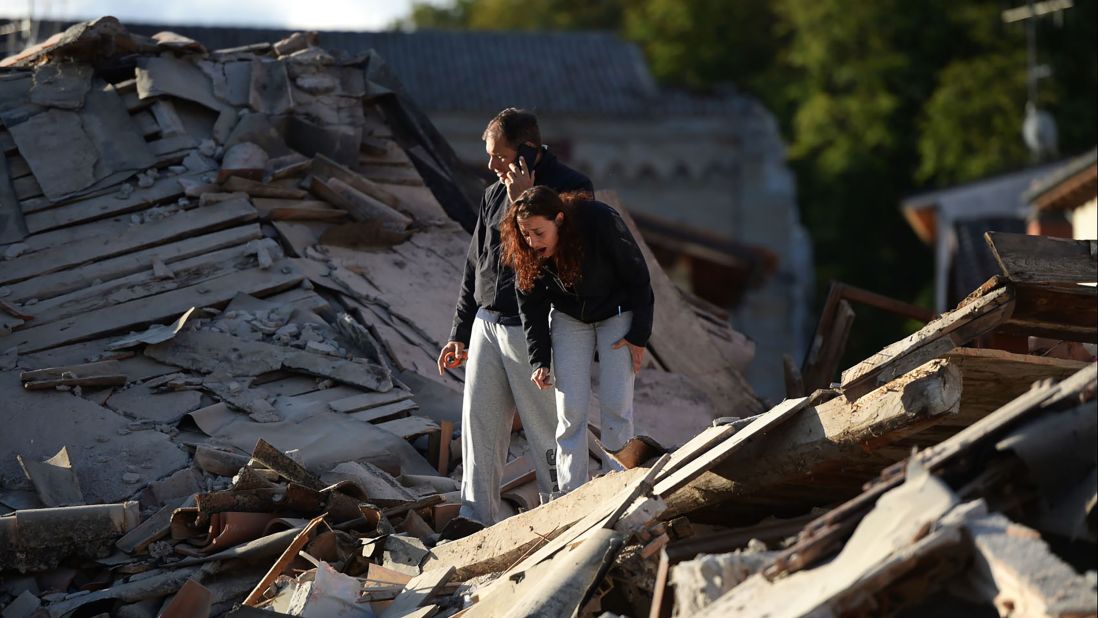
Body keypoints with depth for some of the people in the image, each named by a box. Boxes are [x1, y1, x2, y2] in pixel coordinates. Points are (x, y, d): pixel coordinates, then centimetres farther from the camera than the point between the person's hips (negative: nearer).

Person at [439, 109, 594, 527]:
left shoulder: (571, 190, -9)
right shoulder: (495, 194, 12)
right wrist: (460, 333, 19)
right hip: (487, 325, 7)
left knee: (547, 434, 1)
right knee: (478, 428, 4)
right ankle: (476, 520, 8)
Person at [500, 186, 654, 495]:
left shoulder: (602, 222, -32)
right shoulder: (527, 252, -21)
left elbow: (639, 279, -19)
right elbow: (531, 306, -6)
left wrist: (638, 336, -15)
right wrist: (539, 360, -12)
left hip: (616, 315, -2)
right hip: (569, 318, 3)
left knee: (616, 405, -9)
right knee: (571, 410, -6)